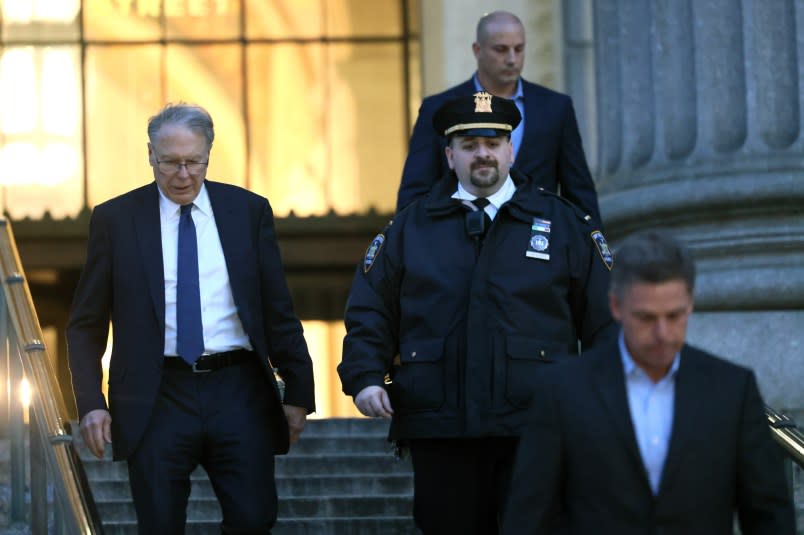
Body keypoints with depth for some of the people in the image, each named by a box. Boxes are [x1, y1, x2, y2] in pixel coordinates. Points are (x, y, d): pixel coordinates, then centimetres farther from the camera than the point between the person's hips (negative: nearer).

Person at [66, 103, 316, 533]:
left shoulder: (249, 211, 8)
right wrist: (91, 402, -4)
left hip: (239, 392, 1)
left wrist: (298, 392, 5)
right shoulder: (115, 219, 4)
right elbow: (86, 324, 7)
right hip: (158, 398, -1)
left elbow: (278, 312, 10)